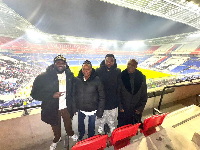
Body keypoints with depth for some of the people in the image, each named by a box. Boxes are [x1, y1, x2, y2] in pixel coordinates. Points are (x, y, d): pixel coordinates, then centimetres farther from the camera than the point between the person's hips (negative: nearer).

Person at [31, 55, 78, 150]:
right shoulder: (45, 77, -18)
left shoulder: (70, 75, -8)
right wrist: (52, 95, -27)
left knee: (68, 122, 24)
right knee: (55, 126, 23)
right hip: (53, 108, -1)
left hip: (66, 106, 2)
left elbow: (73, 89, 5)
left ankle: (71, 134, 57)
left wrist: (73, 104, 2)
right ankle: (57, 139, 55)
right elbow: (35, 94, -15)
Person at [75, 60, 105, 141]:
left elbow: (102, 97, -12)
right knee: (80, 125, 25)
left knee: (91, 126, 20)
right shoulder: (78, 80, -8)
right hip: (81, 109, 3)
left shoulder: (96, 80, -17)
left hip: (92, 109, -2)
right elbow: (75, 94, 2)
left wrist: (100, 111, -12)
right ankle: (81, 136, 57)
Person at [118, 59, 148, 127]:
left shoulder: (141, 77, 1)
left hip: (136, 111, 2)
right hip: (123, 111, -1)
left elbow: (144, 95, 5)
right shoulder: (121, 76, -6)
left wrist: (141, 108, 0)